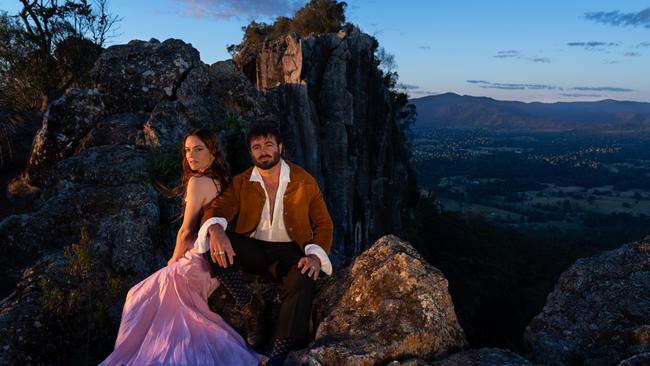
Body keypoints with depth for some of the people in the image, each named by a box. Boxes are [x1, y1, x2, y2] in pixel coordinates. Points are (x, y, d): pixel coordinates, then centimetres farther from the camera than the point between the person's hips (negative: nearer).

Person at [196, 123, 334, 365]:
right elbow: (217, 209, -5)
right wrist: (216, 230, -31)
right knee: (214, 241, -25)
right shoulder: (241, 182, 6)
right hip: (253, 250, 3)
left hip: (288, 251, -2)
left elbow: (323, 223, 1)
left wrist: (316, 256, -19)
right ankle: (249, 306, -12)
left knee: (303, 283, -35)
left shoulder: (304, 181, 0)